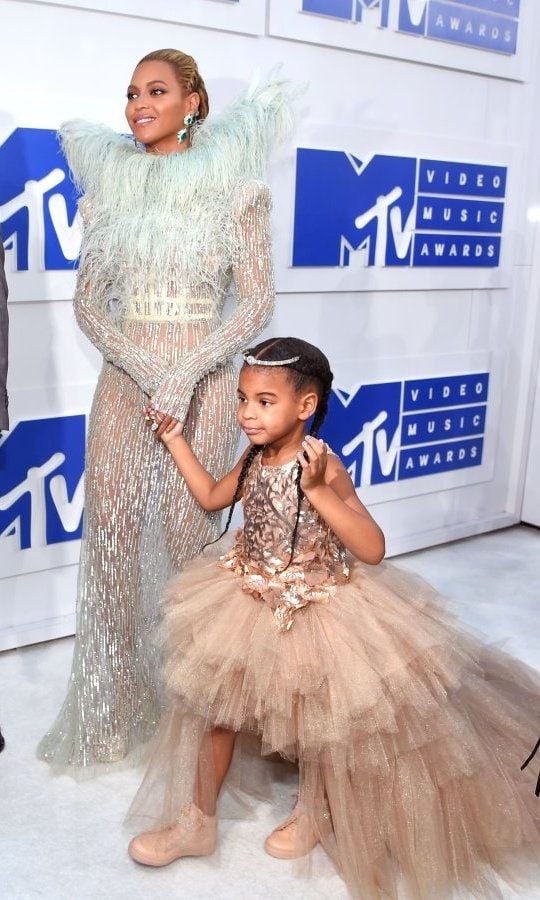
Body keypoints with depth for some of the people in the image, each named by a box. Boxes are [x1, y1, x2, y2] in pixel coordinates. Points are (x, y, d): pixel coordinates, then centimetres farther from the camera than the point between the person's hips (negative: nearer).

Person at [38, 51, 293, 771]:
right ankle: (113, 708, 22)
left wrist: (185, 373, -15)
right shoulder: (109, 186, 8)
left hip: (203, 382, -3)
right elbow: (88, 301, 6)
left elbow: (257, 304, -4)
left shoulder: (235, 188, -1)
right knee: (110, 534, 4)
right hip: (123, 380, 3)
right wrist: (146, 372, -10)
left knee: (188, 535, 2)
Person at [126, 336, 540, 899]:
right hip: (251, 601, 7)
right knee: (215, 699, 10)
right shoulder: (255, 458, -5)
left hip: (313, 612, -6)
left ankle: (314, 816, 42)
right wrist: (175, 440, 14)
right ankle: (197, 821, 29)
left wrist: (318, 492, -39)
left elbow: (373, 550, -30)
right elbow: (213, 497, 16)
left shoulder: (323, 466, -25)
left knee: (315, 720, 11)